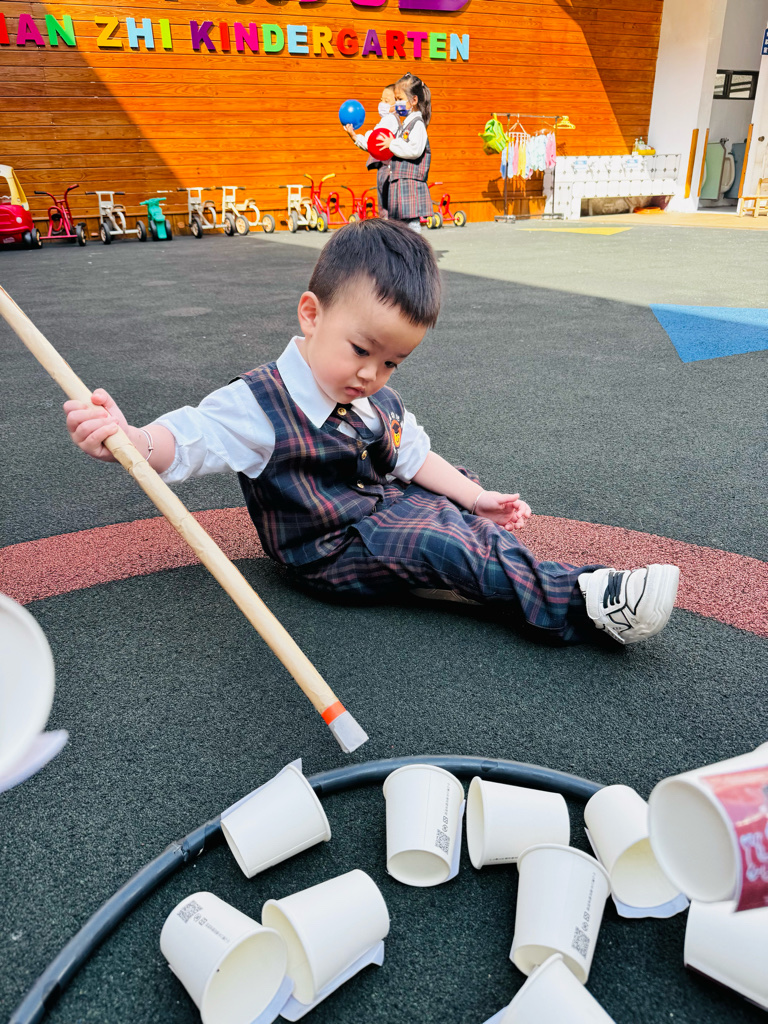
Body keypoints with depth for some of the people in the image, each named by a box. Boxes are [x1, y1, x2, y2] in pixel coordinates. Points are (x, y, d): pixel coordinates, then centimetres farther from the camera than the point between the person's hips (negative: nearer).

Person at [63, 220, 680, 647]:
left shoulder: (379, 402, 3)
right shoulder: (260, 405, -21)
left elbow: (413, 456, 12)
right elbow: (187, 440, -30)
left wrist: (477, 498, 6)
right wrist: (127, 438, -52)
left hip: (387, 507, 9)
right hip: (333, 549, -9)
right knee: (443, 547, -26)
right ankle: (580, 602, -26)